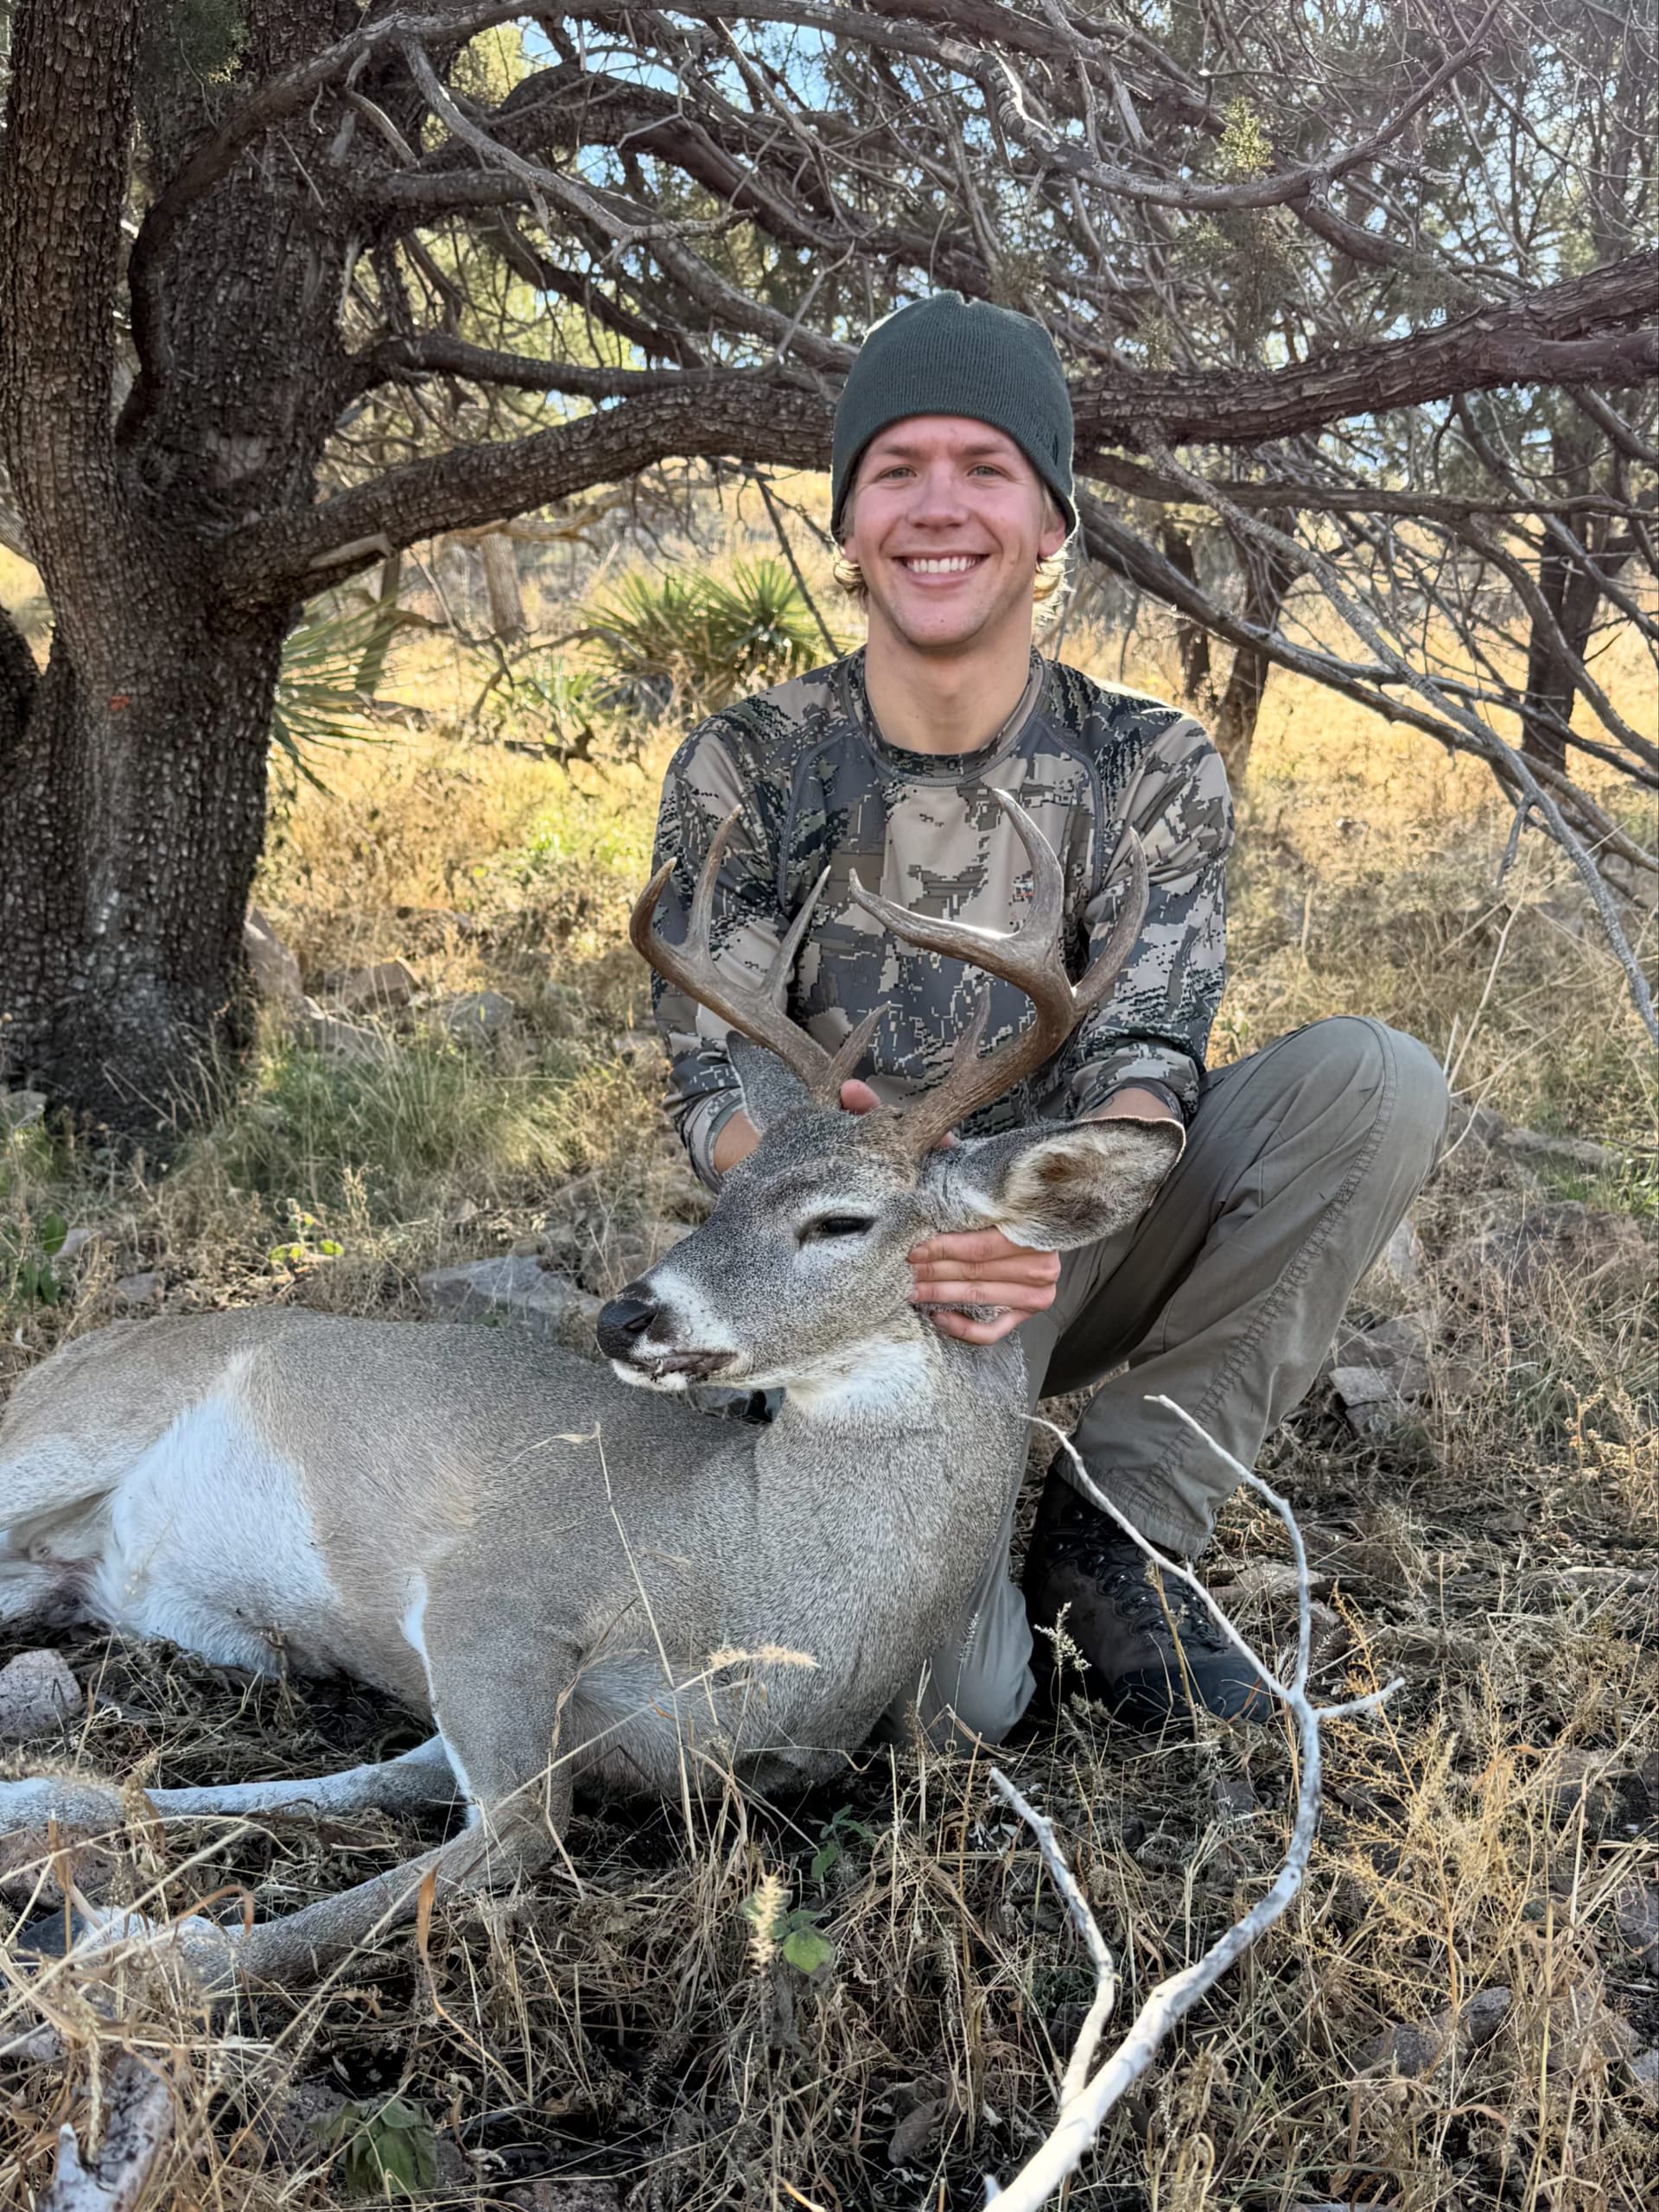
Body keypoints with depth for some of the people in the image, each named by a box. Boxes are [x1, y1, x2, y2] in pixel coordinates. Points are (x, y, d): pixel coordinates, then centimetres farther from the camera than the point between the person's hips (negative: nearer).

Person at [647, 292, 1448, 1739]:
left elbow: (1150, 1051, -13)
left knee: (1376, 1080, -23)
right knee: (952, 1691, -27)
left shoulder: (1150, 766, -2)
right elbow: (714, 1082, -10)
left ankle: (1118, 1523, -11)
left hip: (1075, 1245, 3)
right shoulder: (742, 774, -3)